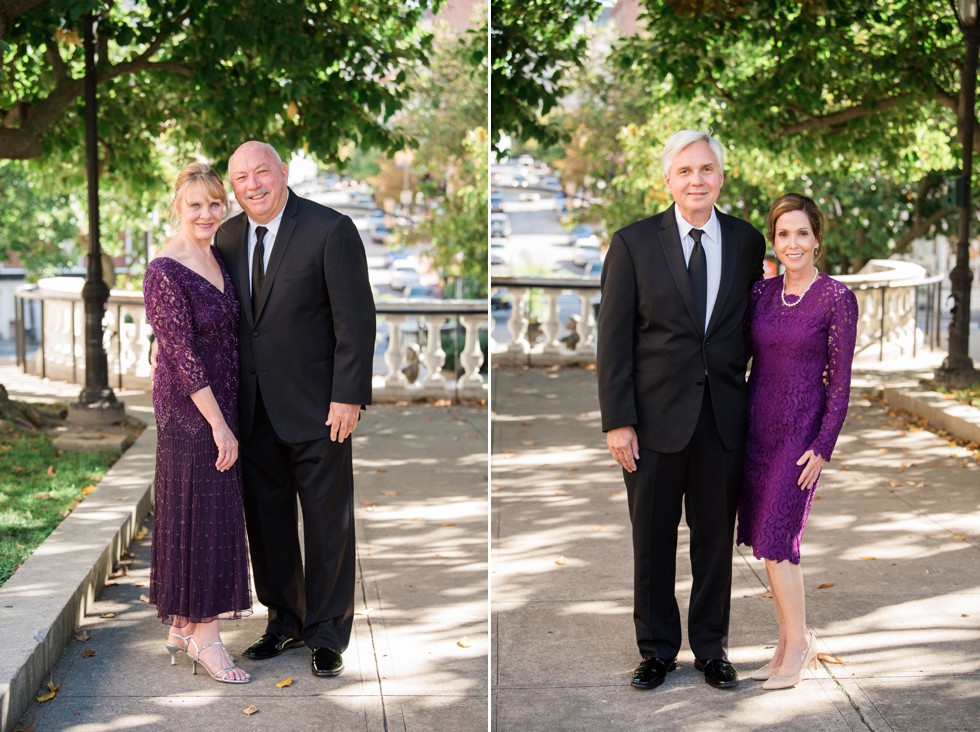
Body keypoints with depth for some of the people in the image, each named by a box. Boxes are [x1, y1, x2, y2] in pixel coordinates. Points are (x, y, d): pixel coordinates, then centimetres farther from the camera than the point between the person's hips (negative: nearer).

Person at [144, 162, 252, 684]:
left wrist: (230, 415, 15)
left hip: (223, 404, 8)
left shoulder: (218, 259, 10)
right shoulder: (165, 272, -16)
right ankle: (204, 637, 7)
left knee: (217, 515, 13)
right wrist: (218, 424, -18)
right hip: (189, 411, -8)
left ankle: (183, 626, 24)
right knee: (199, 517, -2)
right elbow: (182, 356, -18)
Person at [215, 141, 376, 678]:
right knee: (267, 521, 14)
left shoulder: (331, 231, -11)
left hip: (317, 410, -5)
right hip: (255, 411, 5)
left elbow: (357, 320, -11)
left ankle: (327, 633, 19)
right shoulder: (228, 237, 7)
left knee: (328, 524, 5)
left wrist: (348, 397, -15)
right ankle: (285, 621, 30)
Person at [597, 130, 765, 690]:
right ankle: (657, 649, 23)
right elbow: (615, 338, -4)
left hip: (725, 416, 2)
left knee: (716, 538, 10)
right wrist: (618, 421, -9)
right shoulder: (635, 243, -2)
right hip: (656, 414, -2)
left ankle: (712, 648, 25)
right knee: (654, 541, 8)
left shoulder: (747, 241, 5)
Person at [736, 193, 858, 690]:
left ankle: (798, 642, 10)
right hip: (756, 425, 5)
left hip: (800, 431, -5)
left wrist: (823, 448, -11)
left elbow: (840, 382, -8)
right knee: (764, 539, 8)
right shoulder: (761, 293, 6)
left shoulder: (837, 299, -8)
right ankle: (788, 643, 20)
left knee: (776, 538, -7)